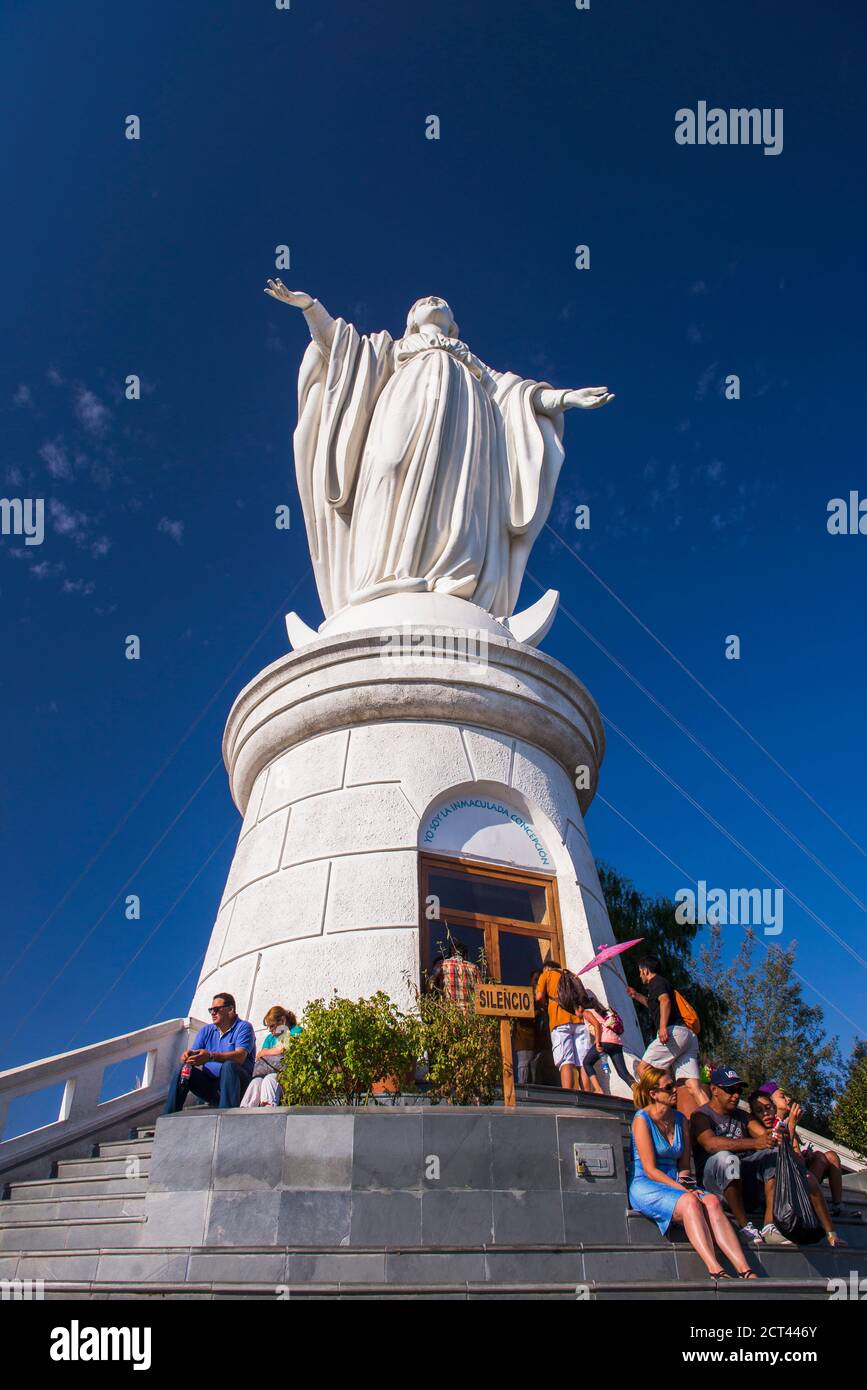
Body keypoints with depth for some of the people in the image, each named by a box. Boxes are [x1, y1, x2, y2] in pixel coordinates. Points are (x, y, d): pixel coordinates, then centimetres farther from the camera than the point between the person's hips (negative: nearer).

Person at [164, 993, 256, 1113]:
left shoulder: (243, 1027, -2)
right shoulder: (206, 1030, 17)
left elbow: (240, 1057, -20)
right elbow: (193, 1053, 4)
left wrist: (211, 1056, -36)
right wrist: (186, 1056, -23)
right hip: (210, 1087, 5)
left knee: (229, 1066, -34)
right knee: (183, 1070, -15)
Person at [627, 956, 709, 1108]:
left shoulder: (656, 982, 4)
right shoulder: (663, 983, 32)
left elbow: (665, 1001, -17)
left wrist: (663, 1027, -28)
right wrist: (637, 996, 56)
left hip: (673, 1031, -9)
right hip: (688, 1034, 9)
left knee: (643, 1068, -7)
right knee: (692, 1085, -3)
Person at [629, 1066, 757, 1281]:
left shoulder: (680, 1120, 13)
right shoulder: (642, 1119, -7)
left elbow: (684, 1164, 15)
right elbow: (650, 1170, -12)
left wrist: (685, 1181, -7)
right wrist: (683, 1190, -20)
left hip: (674, 1184, 5)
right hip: (645, 1186, -5)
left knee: (712, 1201, -25)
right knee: (689, 1202, -34)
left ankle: (744, 1271, -35)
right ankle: (715, 1271, -41)